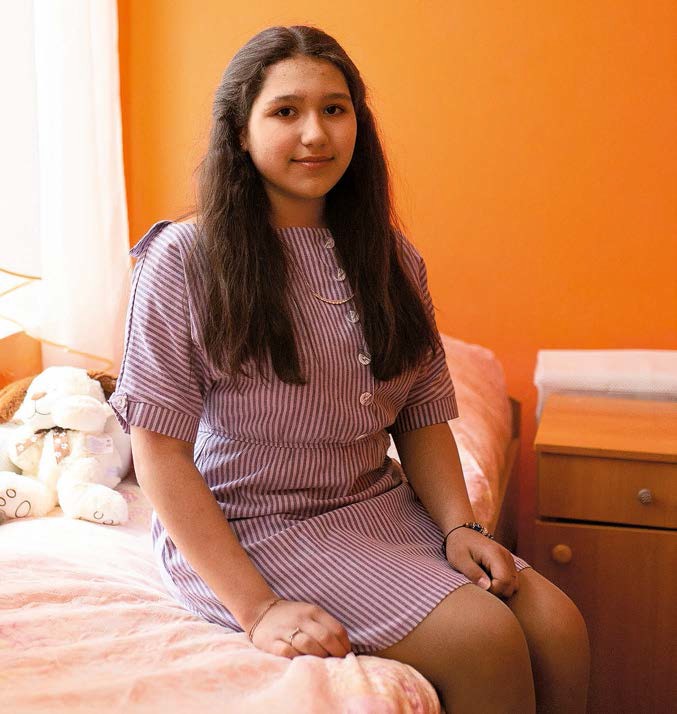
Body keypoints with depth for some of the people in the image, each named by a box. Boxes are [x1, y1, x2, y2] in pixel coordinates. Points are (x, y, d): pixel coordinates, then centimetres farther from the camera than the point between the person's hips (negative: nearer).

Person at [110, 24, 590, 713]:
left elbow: (423, 418, 11)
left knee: (559, 627, -16)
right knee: (484, 638, -22)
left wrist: (458, 526, -8)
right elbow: (161, 453, -12)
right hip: (245, 528, -5)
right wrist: (256, 608, -19)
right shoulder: (184, 259, -9)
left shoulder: (391, 256, 8)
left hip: (377, 505, 5)